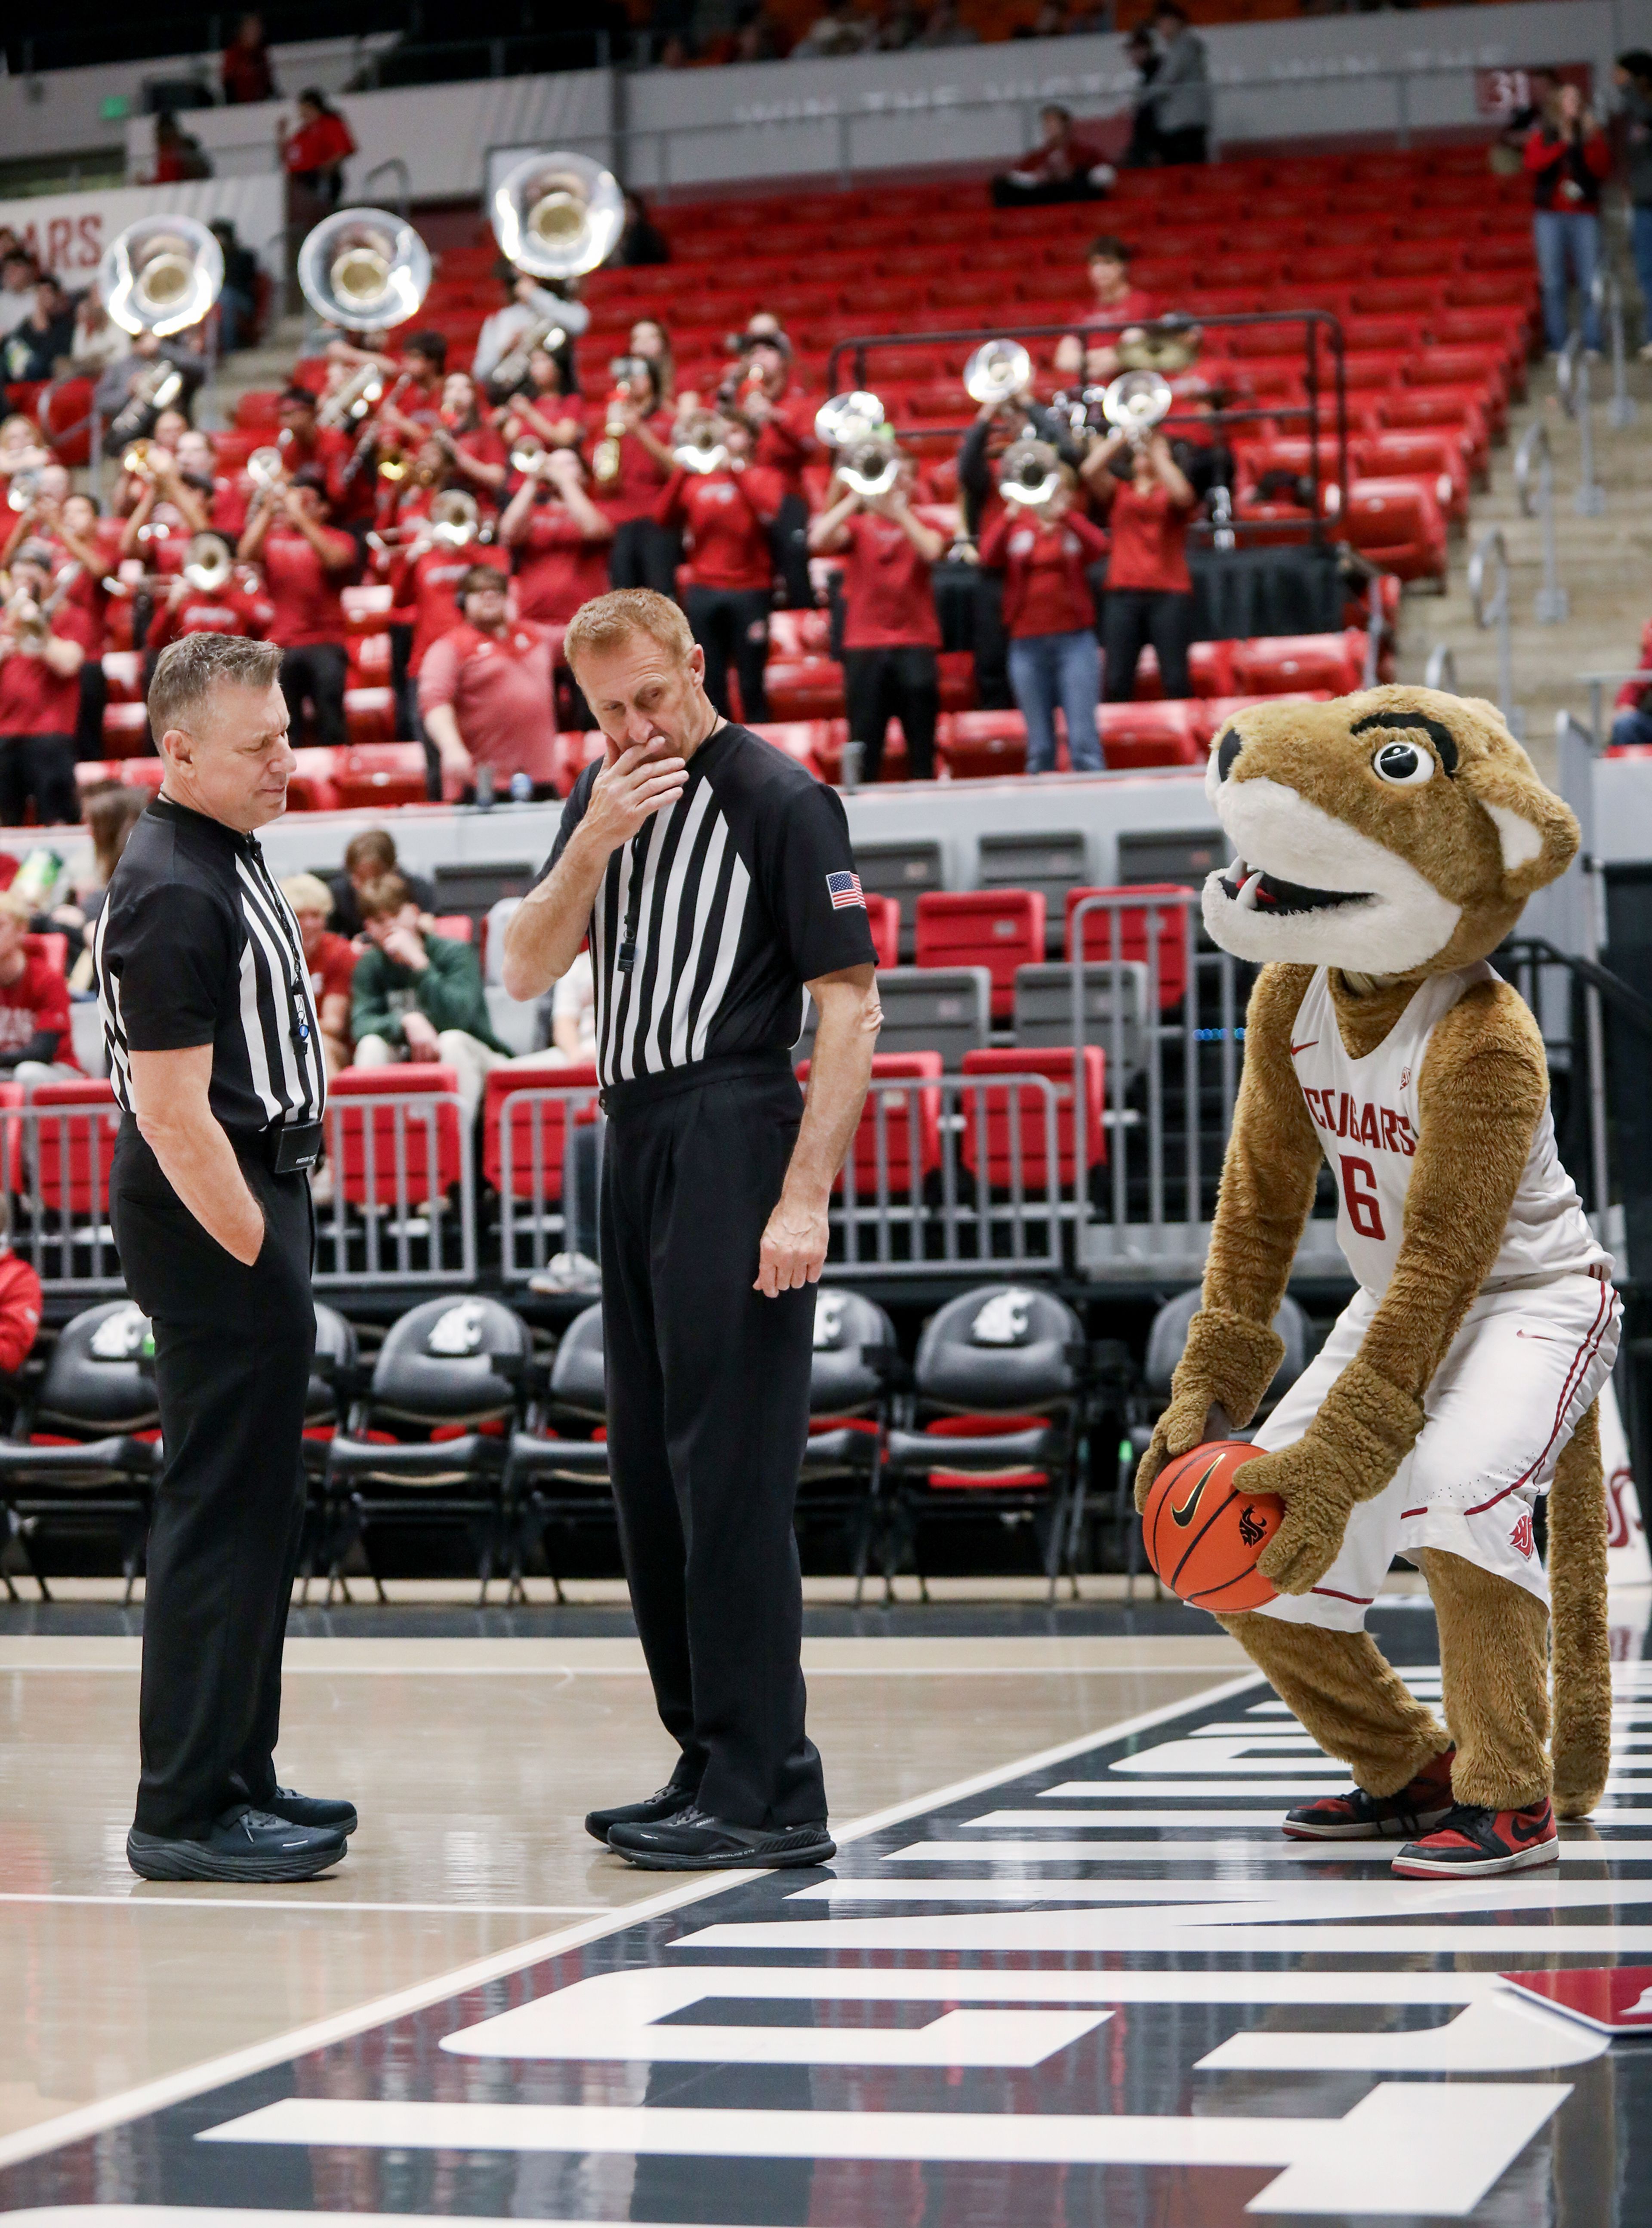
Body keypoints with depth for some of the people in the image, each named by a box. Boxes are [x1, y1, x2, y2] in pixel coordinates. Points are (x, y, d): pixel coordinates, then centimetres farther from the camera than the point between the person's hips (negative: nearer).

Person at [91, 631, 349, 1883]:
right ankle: (187, 1814, -4)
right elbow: (174, 1110, -21)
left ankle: (236, 1775, 23)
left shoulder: (229, 860, 14)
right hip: (212, 1216, -11)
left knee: (257, 1503, 15)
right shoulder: (171, 894, -18)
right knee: (224, 1509, -8)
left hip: (256, 1195, 11)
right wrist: (257, 1257, -19)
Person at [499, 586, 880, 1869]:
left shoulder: (778, 798, -8)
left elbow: (851, 1006, -11)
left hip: (733, 1142, -8)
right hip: (636, 1142, 8)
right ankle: (710, 1766, 18)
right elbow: (529, 973, 10)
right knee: (653, 1473, 10)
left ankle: (768, 1796, -8)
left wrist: (806, 1196, -18)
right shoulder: (609, 795, 15)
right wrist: (592, 840, -5)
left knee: (731, 1470, -10)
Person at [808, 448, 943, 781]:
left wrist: (898, 509, -14)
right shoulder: (858, 525, 9)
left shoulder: (921, 523, 11)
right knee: (864, 749, -1)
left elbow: (932, 551, -11)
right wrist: (856, 497, -12)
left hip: (915, 644, 0)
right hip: (865, 645, 0)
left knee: (922, 751, 2)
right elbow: (818, 540, -11)